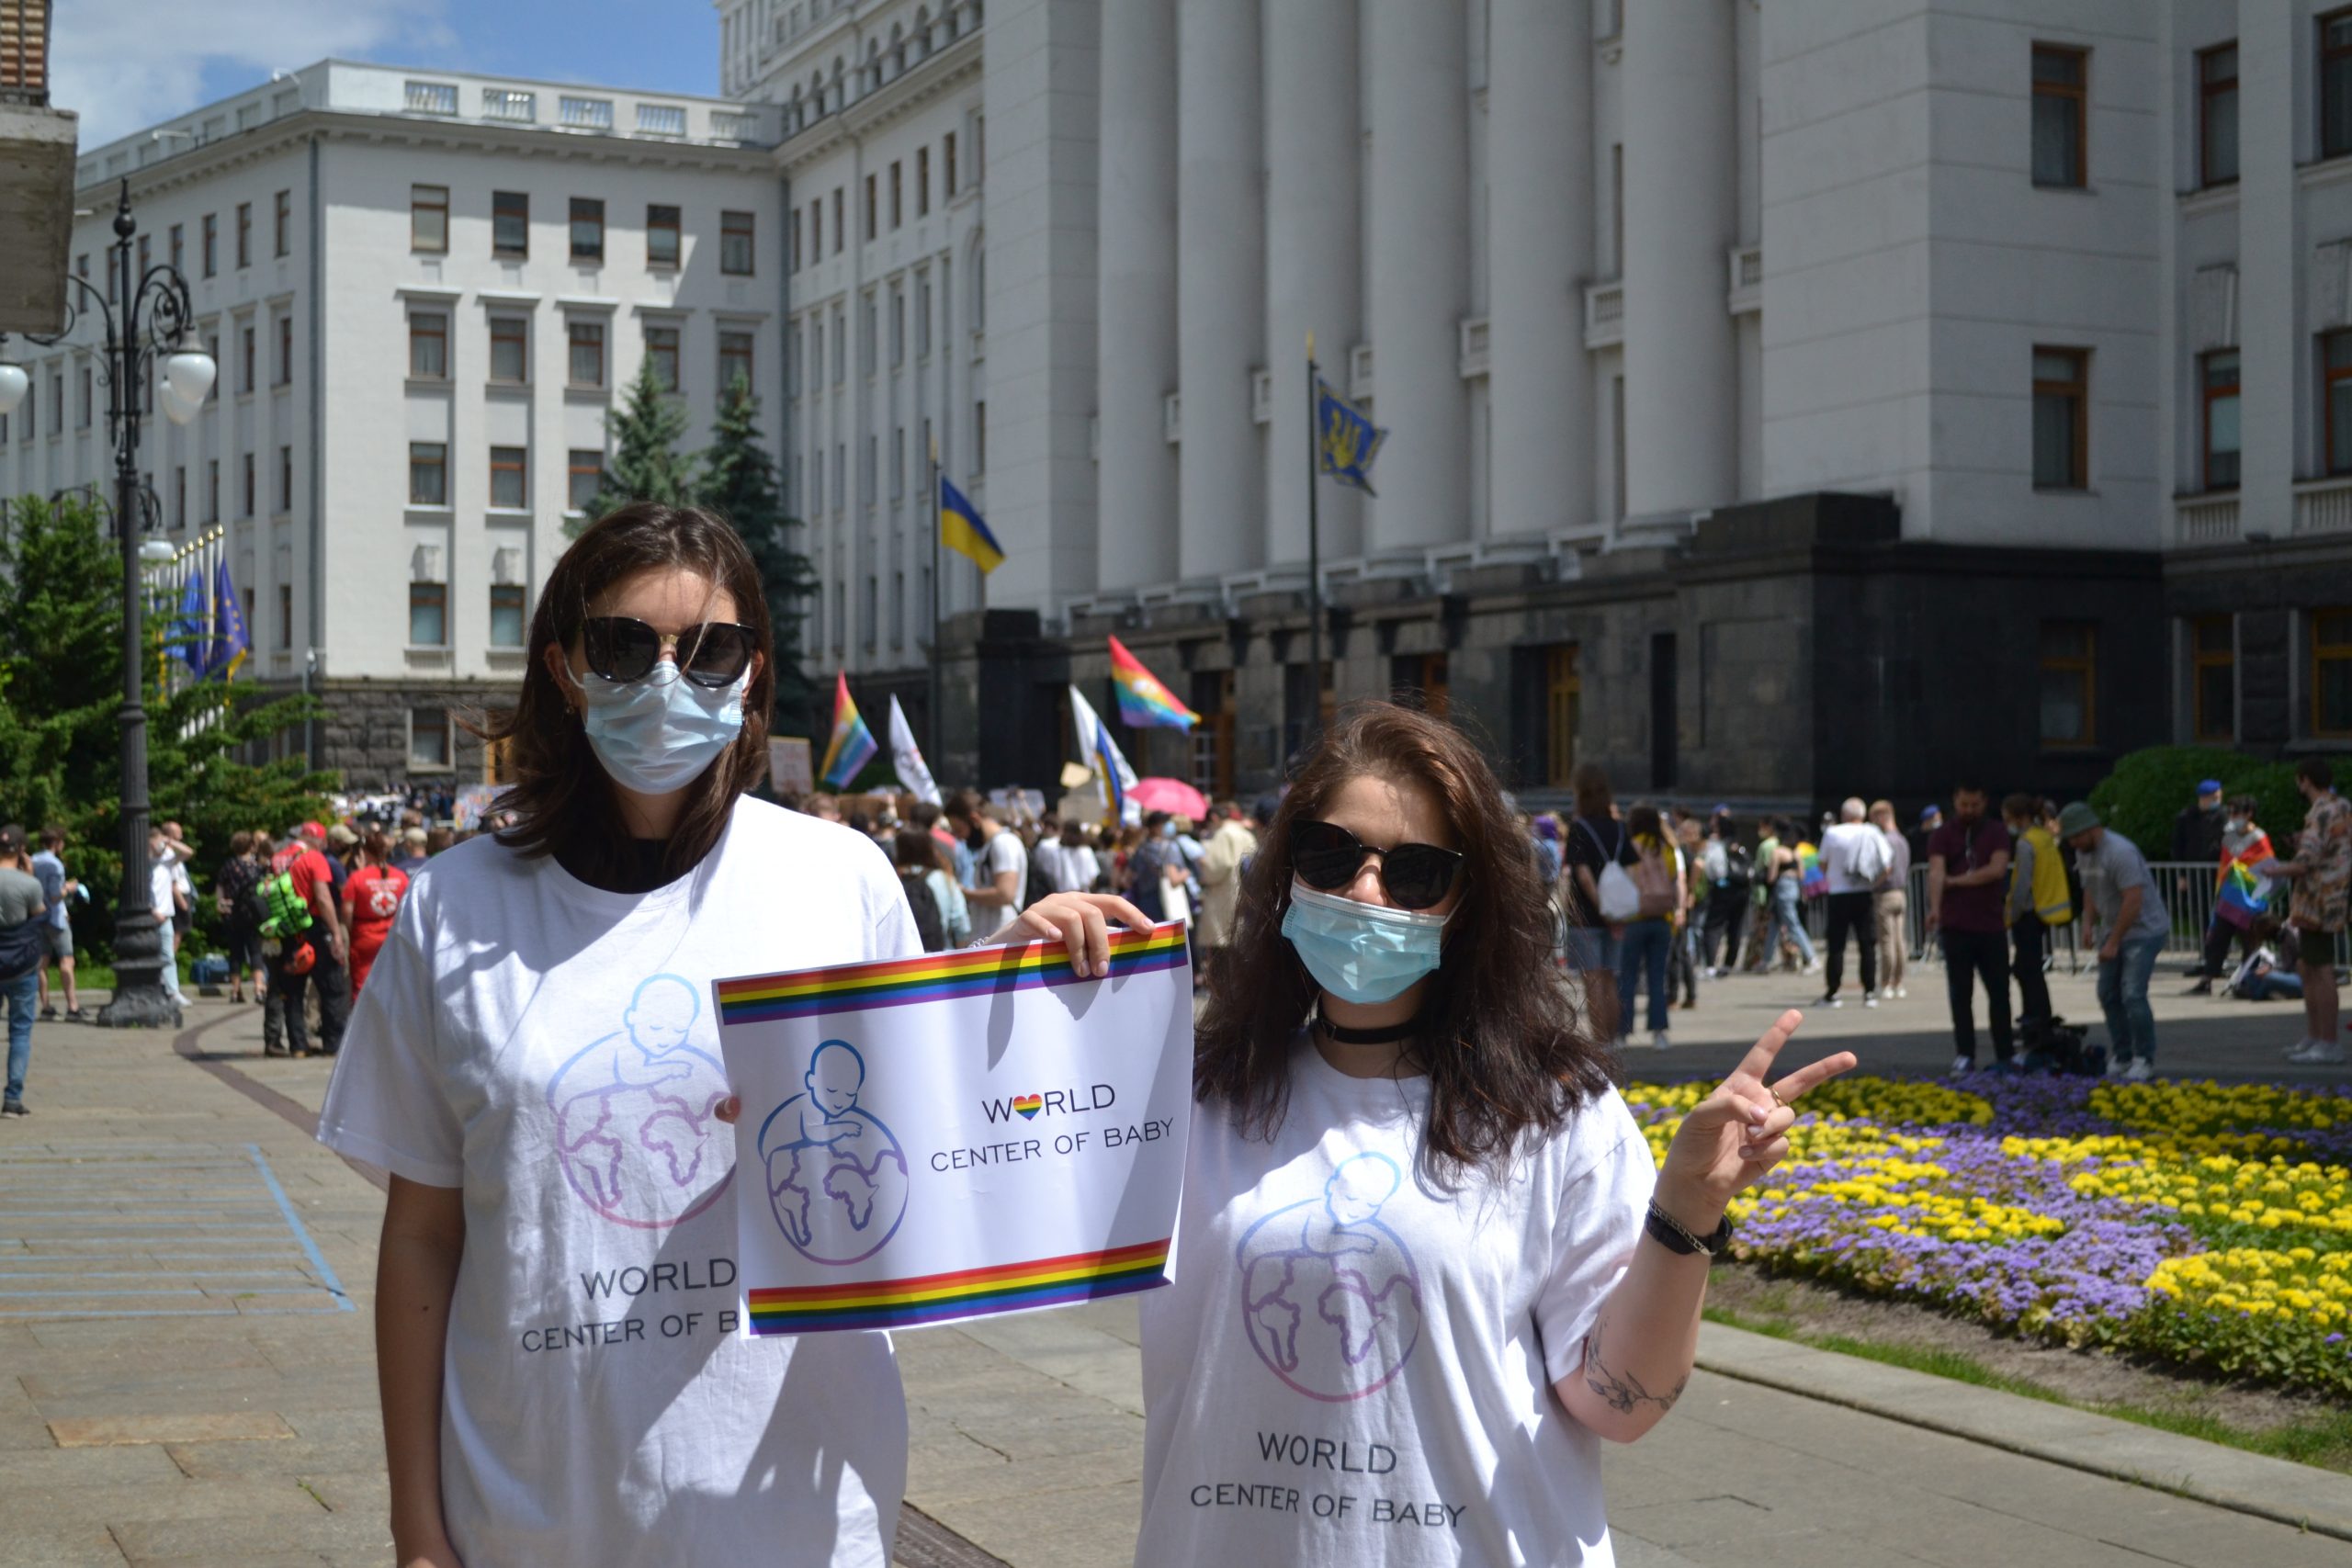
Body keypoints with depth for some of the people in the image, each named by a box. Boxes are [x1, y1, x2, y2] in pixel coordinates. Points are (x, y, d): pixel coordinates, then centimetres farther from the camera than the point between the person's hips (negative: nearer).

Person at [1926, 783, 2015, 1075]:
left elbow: (1997, 869, -10)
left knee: (1999, 992, 5)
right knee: (1960, 993, 2)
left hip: (1992, 925, 1)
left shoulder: (1996, 833, 5)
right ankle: (1965, 1054, 6)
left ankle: (2004, 1055, 12)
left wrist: (1956, 881, -11)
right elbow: (1936, 871, -14)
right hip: (1956, 926, -1)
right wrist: (1934, 907, -31)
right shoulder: (1942, 836, 2)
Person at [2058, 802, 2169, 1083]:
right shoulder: (2083, 854, 6)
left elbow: (2133, 901, -27)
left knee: (2133, 995, -16)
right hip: (2113, 933, 9)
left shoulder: (2120, 852, -23)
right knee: (2109, 994, 8)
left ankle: (2144, 1060, -7)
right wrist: (2088, 923, 1)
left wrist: (2113, 942, -24)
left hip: (2143, 931, -9)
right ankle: (2121, 1057, 16)